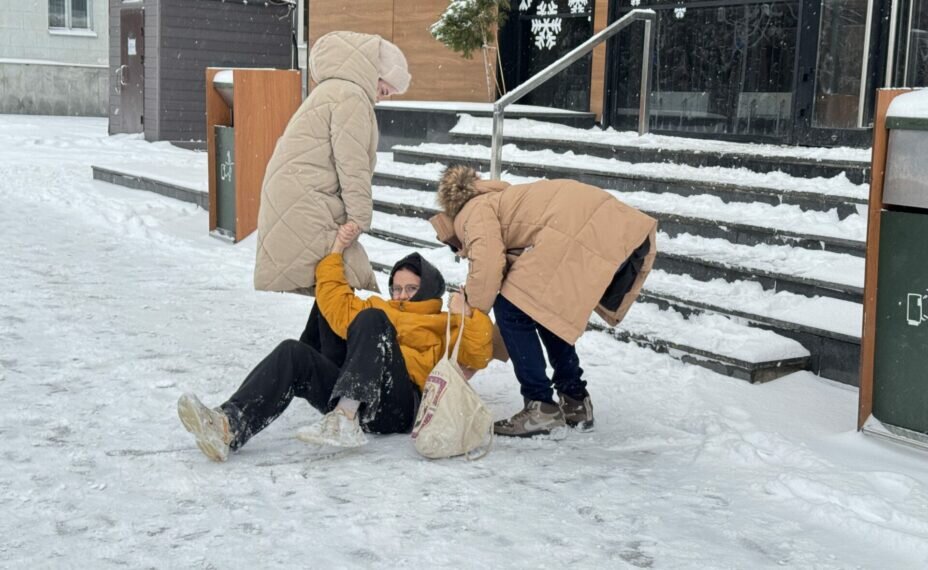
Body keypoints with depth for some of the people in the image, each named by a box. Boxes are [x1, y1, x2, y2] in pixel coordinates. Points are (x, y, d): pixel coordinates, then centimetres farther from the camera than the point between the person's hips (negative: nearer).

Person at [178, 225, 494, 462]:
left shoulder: (444, 327, 25)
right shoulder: (380, 308, 38)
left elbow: (478, 355, 8)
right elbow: (335, 299, 36)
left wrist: (465, 316, -4)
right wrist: (337, 250, 31)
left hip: (400, 406, -5)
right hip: (350, 396, 5)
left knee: (372, 318, -25)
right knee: (293, 353, -20)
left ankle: (346, 420, -45)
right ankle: (230, 426, -44)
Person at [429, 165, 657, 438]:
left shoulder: (474, 211, 12)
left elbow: (486, 263, -8)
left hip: (582, 234, -10)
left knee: (510, 310, 2)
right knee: (547, 310, 26)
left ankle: (542, 408, 3)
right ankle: (575, 403, 28)